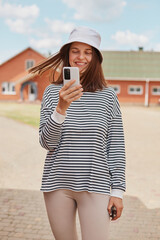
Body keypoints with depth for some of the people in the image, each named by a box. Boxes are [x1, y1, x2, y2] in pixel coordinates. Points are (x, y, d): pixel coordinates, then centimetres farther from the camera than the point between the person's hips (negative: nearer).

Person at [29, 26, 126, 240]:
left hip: (95, 186, -1)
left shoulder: (108, 96, 0)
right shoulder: (52, 92, 2)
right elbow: (47, 142, -5)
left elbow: (116, 147, 1)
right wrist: (61, 107, -20)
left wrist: (118, 190, -1)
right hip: (58, 184, 1)